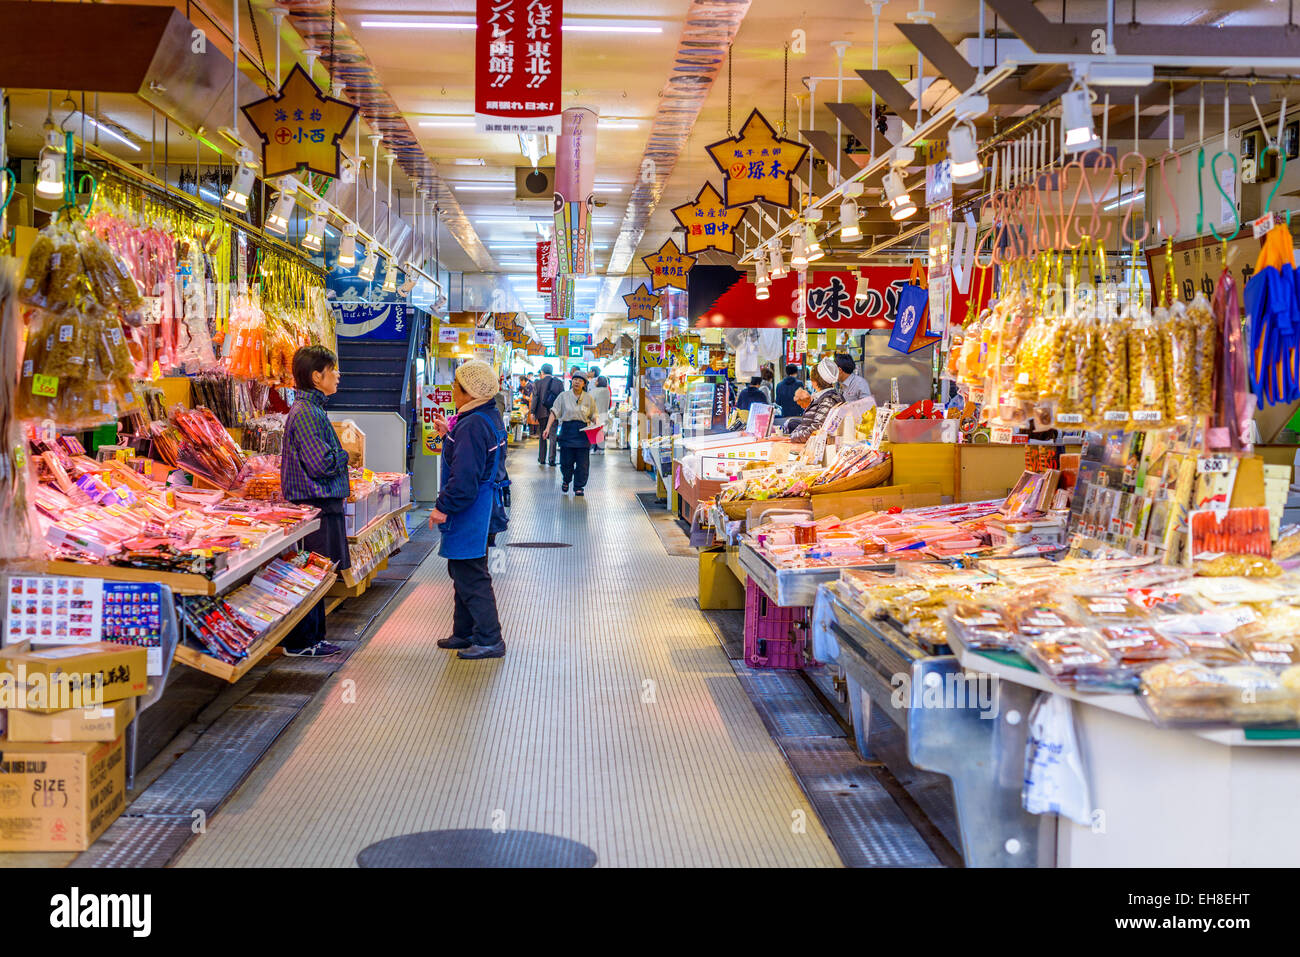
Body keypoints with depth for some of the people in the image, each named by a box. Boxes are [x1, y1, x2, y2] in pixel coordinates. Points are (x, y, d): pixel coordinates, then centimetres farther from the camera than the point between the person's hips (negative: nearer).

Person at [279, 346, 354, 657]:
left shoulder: (312, 409, 16)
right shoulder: (306, 413, -17)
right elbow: (322, 463, -22)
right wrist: (346, 455, -6)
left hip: (321, 503, 11)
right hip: (315, 504, -11)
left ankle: (312, 637, 21)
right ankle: (300, 642, 1)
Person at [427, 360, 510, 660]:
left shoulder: (472, 425, -23)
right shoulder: (491, 417, 10)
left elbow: (464, 477, -26)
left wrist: (443, 507, -20)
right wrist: (449, 433, 20)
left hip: (472, 512, -11)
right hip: (486, 508, 11)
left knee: (470, 577, -4)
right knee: (464, 573, 20)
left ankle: (489, 640, 0)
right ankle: (465, 633, 29)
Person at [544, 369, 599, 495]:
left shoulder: (589, 398, 5)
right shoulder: (564, 396, 1)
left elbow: (593, 416, 10)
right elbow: (554, 412, -2)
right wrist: (548, 427, -11)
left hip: (583, 432, 1)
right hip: (567, 430, -1)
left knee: (582, 462, -2)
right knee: (566, 461, 2)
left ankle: (578, 487, 11)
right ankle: (566, 481, 31)